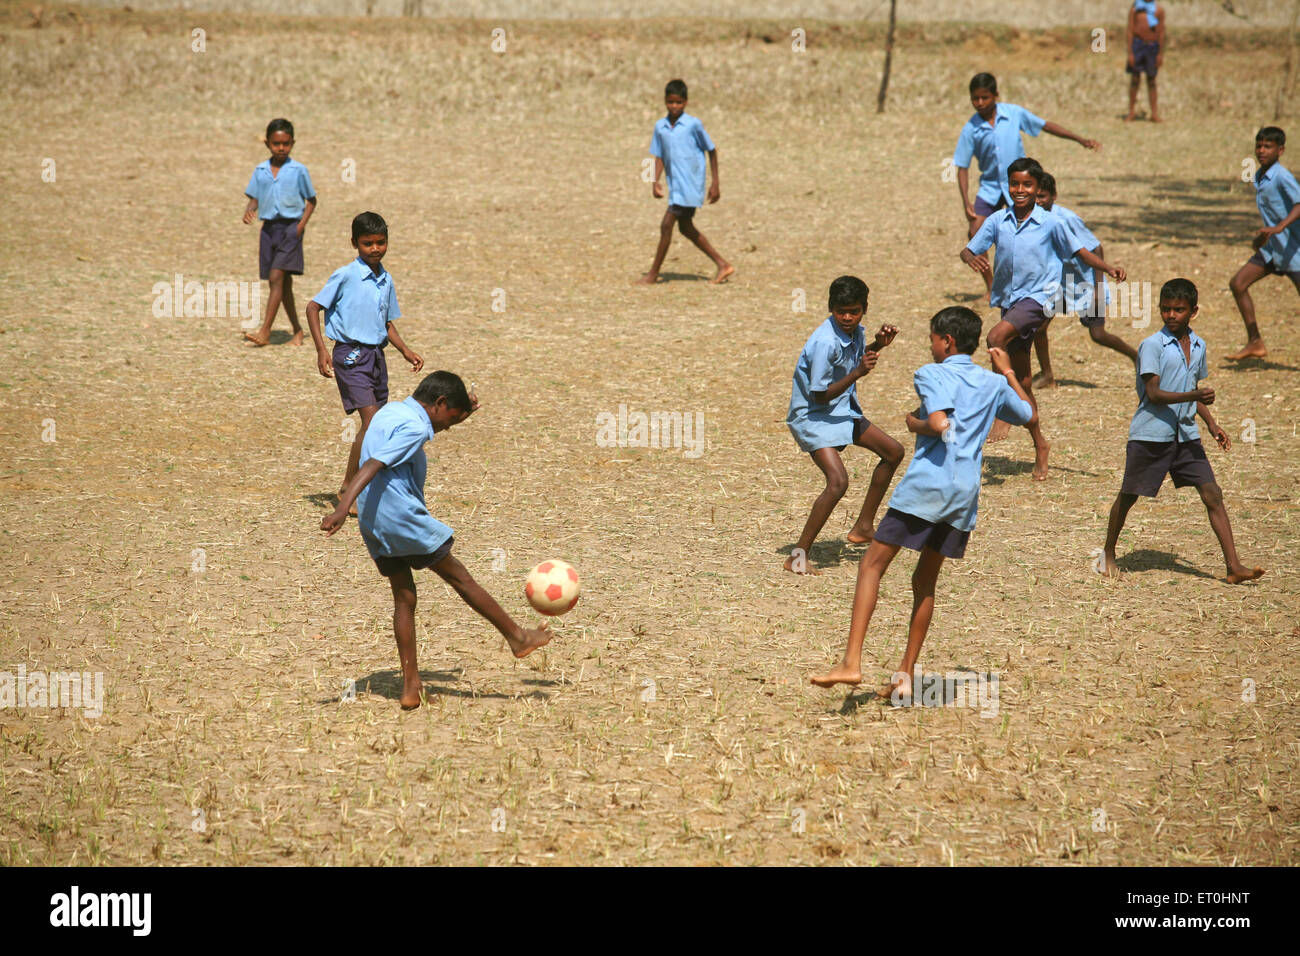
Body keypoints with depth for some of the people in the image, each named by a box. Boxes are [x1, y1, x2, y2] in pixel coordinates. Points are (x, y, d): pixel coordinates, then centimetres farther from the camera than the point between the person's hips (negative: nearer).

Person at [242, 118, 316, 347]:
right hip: (269, 227, 5)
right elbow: (254, 198, 12)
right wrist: (249, 211, -10)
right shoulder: (260, 171, 8)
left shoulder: (299, 170, -2)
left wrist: (302, 224, -8)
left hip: (290, 227, -5)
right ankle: (297, 329, 22)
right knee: (284, 282, 11)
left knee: (276, 277, -15)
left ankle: (265, 330, -18)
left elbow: (311, 200, 5)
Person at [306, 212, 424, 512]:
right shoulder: (346, 276, -9)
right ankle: (349, 487, -12)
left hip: (377, 354, 7)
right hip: (351, 354, -7)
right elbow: (313, 307, -6)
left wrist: (406, 351, 8)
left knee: (376, 427, 9)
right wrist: (321, 351, -13)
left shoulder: (386, 281, 10)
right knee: (372, 420, -18)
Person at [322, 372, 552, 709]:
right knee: (461, 578, 6)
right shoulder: (413, 427, -14)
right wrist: (343, 507, -34)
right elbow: (372, 466, -26)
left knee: (404, 598, 11)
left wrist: (462, 412, 25)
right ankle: (517, 637, 19)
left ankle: (410, 687, 8)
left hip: (375, 526, 9)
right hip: (404, 518, -9)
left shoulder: (390, 412, 15)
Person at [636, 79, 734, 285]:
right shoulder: (660, 127, 7)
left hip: (690, 184, -7)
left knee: (667, 224, -9)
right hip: (675, 185, 7)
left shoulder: (693, 124, -9)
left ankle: (653, 273, 0)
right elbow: (659, 157, 12)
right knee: (686, 228, 13)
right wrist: (655, 182, -3)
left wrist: (715, 184, -3)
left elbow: (712, 151, -2)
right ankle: (722, 265, 21)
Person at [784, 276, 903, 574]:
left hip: (843, 411, 10)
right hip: (812, 416, -10)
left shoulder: (854, 330, -3)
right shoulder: (825, 343, -29)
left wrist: (877, 345, 3)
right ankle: (797, 556, -21)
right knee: (838, 481, -27)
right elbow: (820, 395, -26)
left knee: (893, 452, 20)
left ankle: (864, 527, 29)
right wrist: (857, 373, -33)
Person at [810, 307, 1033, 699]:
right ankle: (905, 677, 12)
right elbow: (1030, 415, 35)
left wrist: (914, 422, 2)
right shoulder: (994, 383, 17)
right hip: (965, 495, 6)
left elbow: (940, 424, -18)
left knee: (872, 565, -2)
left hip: (927, 486, -6)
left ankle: (851, 662, -15)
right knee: (924, 582, 15)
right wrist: (1008, 372, 41)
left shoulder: (931, 374, -1)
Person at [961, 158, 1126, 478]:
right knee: (1021, 379, 8)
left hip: (1038, 298, -5)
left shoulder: (1051, 223, -3)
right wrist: (973, 259, -19)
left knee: (997, 336, -30)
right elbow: (967, 250, 5)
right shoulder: (997, 221, 4)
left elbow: (1078, 250, 3)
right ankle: (1039, 444, 20)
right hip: (1008, 299, 5)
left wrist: (1107, 267, -12)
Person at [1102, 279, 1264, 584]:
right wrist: (1192, 395, -27)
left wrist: (1212, 424, 13)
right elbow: (1153, 394, -17)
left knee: (1213, 494, -6)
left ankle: (1234, 567, -9)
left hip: (1186, 435, 5)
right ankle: (1108, 554, 30)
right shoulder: (1152, 345, -10)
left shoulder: (1198, 346, 10)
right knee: (1128, 496, 8)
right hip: (1150, 435, -5)